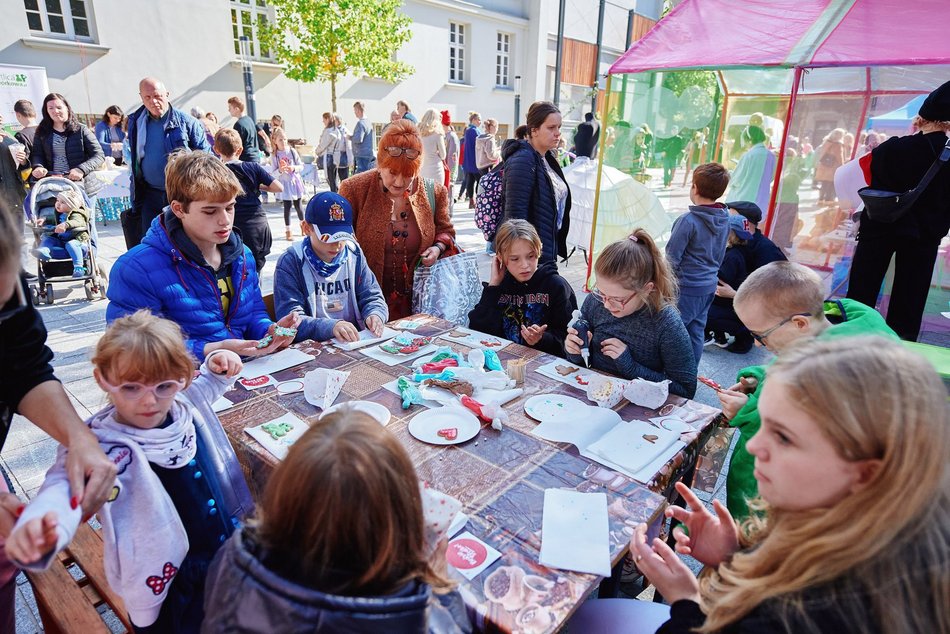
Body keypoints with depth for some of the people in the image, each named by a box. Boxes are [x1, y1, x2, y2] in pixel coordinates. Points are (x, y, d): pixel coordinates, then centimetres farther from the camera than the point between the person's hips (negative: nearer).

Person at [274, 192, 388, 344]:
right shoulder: (291, 262, -7)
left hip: (356, 341, 2)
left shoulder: (354, 254, 5)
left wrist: (375, 314, -15)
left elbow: (372, 297, 8)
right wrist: (330, 326, -32)